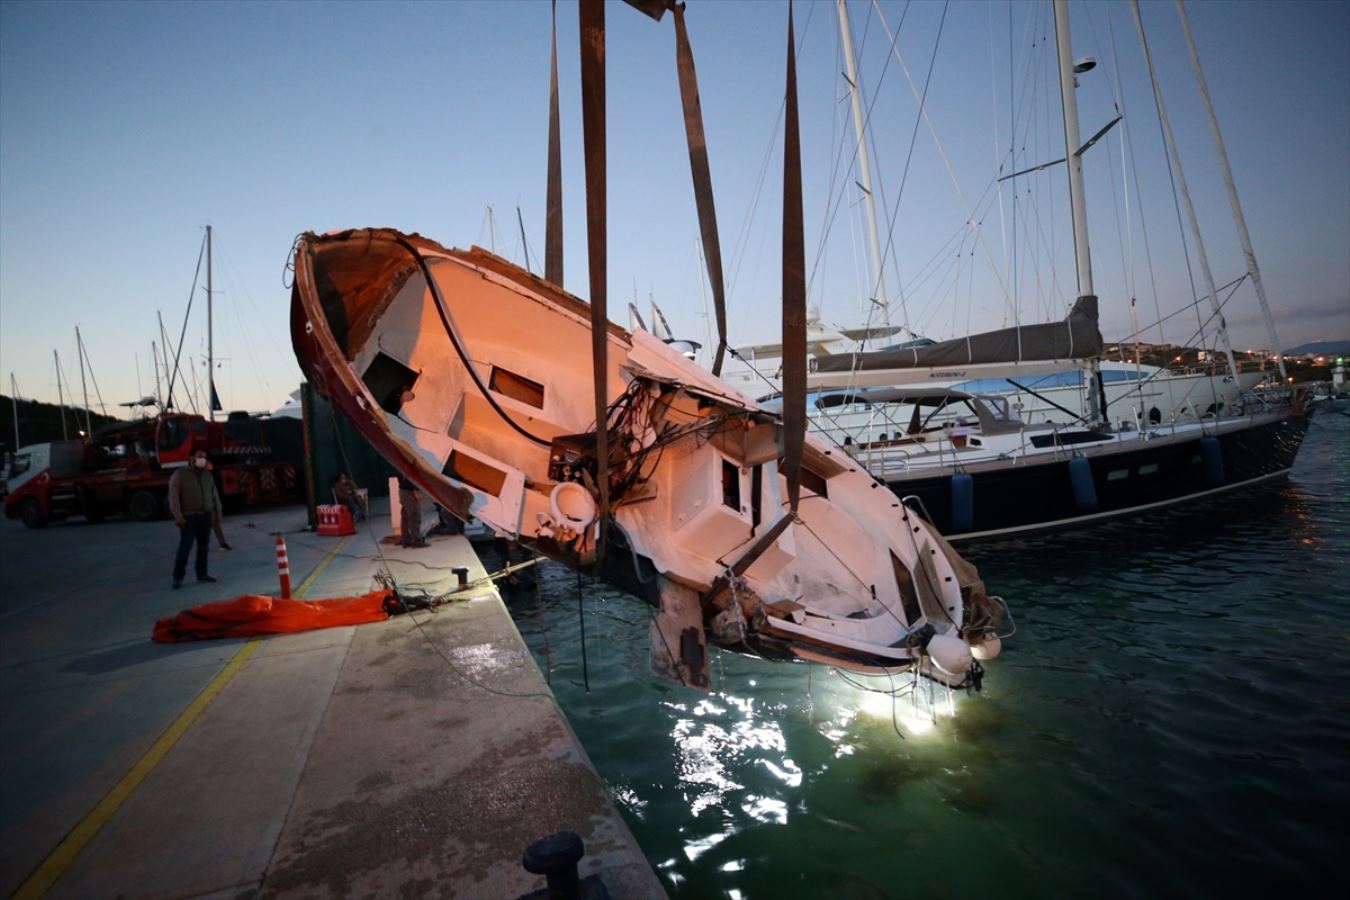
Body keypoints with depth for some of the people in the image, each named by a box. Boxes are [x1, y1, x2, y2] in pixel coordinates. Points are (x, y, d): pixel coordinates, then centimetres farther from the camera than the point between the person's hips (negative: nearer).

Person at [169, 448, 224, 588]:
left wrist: (217, 513, 13)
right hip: (189, 517, -5)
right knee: (184, 547, -8)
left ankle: (202, 573, 18)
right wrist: (177, 515, -15)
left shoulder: (208, 475, 15)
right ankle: (178, 577, -1)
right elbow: (173, 495, -8)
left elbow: (214, 495, 18)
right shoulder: (180, 474, -2)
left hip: (206, 517, 5)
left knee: (204, 547, 9)